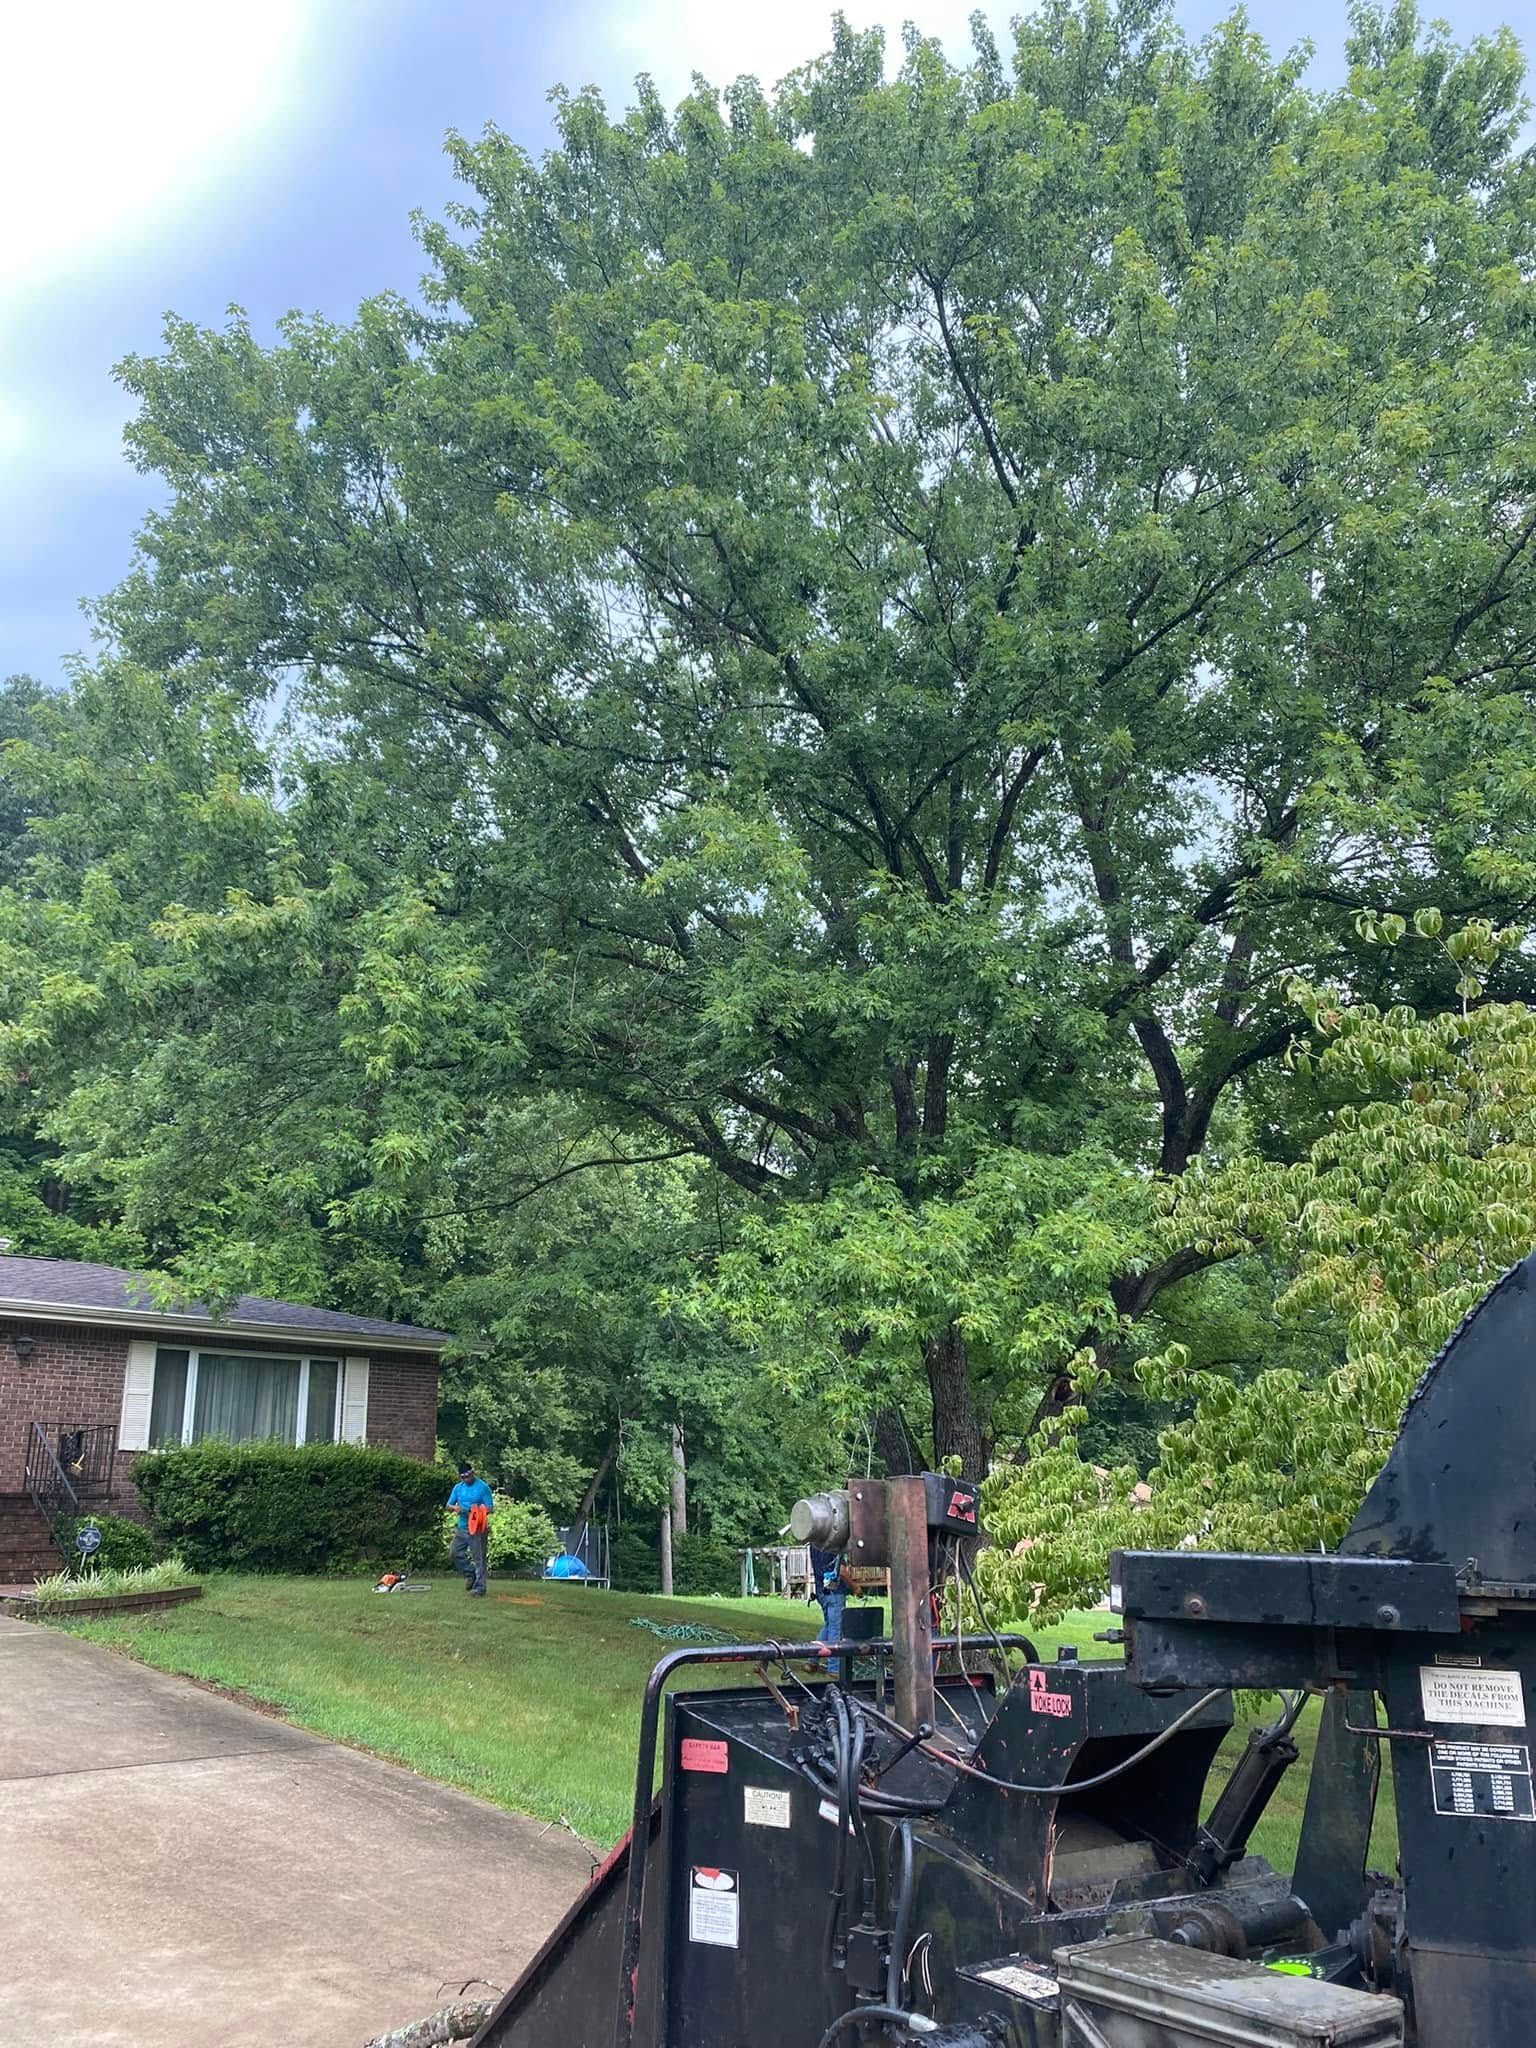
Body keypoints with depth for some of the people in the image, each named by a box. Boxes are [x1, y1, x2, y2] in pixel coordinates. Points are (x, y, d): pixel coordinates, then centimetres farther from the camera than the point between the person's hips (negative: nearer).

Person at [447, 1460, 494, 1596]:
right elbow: (449, 1504, 11)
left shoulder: (483, 1487, -7)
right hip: (462, 1527, 6)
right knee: (455, 1553, 3)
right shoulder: (458, 1488, 10)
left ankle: (480, 1588, -2)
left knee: (478, 1558, -4)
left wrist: (478, 1513, -27)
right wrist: (455, 1507, -12)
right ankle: (470, 1574, 22)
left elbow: (490, 1508, -9)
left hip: (477, 1528, -6)